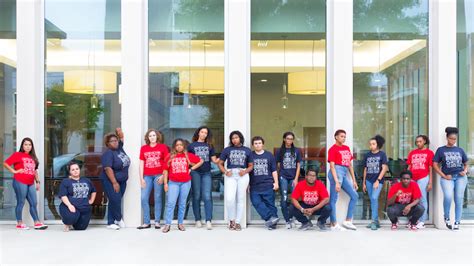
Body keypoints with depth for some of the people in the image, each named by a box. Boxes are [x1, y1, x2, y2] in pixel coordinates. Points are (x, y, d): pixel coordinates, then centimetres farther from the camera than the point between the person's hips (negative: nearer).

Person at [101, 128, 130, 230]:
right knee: (115, 200, -11)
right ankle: (119, 219, 12)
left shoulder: (119, 148, 7)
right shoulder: (108, 153, -16)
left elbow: (121, 137, 24)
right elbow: (108, 169, -23)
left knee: (116, 201, 7)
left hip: (122, 180, 7)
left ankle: (110, 223, 13)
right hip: (110, 181, -7)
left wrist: (119, 131, 2)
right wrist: (114, 183, -25)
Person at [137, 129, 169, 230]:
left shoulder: (163, 147, 3)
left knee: (158, 198, 1)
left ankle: (157, 222, 8)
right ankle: (146, 222, 7)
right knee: (144, 198, -2)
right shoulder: (143, 148, 10)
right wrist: (141, 178, 5)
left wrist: (163, 176, -6)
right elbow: (141, 164, 10)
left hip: (158, 175, -3)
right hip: (147, 176, 3)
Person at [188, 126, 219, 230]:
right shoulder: (191, 145, 9)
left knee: (207, 196, -7)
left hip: (207, 173, 1)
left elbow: (214, 159, 8)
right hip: (195, 172, -1)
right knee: (196, 196, 2)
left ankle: (208, 220, -10)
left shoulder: (210, 146, 14)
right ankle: (197, 220, 10)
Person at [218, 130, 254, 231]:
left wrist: (245, 171, -7)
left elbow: (251, 165, 12)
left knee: (240, 199, 3)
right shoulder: (227, 150, 9)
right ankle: (231, 220, 8)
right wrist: (225, 172, -7)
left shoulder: (247, 150, 10)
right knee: (229, 199, -13)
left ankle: (237, 222, 14)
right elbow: (220, 163, 10)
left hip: (243, 175, 1)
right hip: (231, 175, -1)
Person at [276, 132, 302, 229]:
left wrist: (296, 179, -2)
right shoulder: (280, 151, 4)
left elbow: (298, 166, 4)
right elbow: (278, 165, 9)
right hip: (283, 177, -1)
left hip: (293, 178, 1)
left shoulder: (297, 151, 6)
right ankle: (288, 221, 0)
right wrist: (283, 171, -2)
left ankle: (290, 218, 9)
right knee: (284, 199, -6)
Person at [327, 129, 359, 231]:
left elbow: (350, 165, 19)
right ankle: (334, 224, 1)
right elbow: (332, 166, -11)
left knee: (355, 196, 8)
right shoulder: (333, 149, -4)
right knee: (333, 199, -5)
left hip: (345, 174, 8)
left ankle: (348, 221, 14)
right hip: (337, 172, -8)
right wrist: (336, 182, -18)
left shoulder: (347, 148, 18)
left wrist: (354, 180, 16)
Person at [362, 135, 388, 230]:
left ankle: (374, 221, -14)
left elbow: (384, 168, -6)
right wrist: (364, 183, 14)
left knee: (374, 198, -19)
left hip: (378, 181, -4)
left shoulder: (382, 154, -1)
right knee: (372, 200, 8)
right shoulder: (367, 155, 9)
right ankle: (376, 221, 17)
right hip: (369, 181, 4)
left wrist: (378, 180, -13)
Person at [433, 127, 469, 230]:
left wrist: (465, 171, -1)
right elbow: (435, 165, 2)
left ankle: (457, 222, 13)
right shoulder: (441, 150, 5)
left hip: (460, 177, 3)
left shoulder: (460, 150, 13)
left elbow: (466, 164, 21)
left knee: (459, 199, 1)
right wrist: (444, 176, -6)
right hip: (447, 178, -3)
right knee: (448, 196, -23)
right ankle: (446, 218, 0)